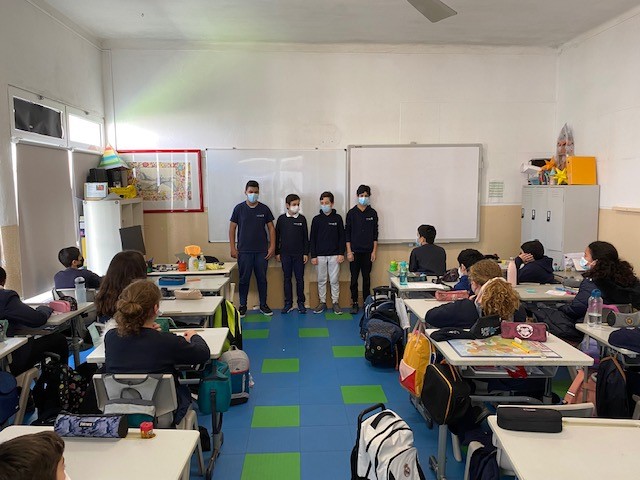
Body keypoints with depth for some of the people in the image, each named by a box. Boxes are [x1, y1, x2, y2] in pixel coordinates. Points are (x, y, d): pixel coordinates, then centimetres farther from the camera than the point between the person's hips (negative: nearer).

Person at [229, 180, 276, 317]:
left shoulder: (264, 209, 2)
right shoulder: (239, 208, 0)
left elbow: (271, 228, 5)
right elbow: (232, 228, 3)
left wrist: (272, 246, -3)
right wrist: (232, 248, -3)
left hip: (262, 251, 1)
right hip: (244, 251, -1)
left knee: (262, 279, 8)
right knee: (244, 279, 6)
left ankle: (263, 305, 21)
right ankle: (242, 306, 18)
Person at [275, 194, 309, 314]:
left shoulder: (302, 218, 0)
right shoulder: (282, 218, 0)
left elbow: (305, 237, 3)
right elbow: (277, 236, 6)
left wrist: (306, 253, -1)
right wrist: (277, 252, 4)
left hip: (299, 254, 0)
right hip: (285, 254, 1)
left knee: (300, 278, 4)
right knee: (287, 278, 7)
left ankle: (301, 303, 14)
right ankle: (288, 303, 15)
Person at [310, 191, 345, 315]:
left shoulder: (337, 218, 1)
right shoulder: (316, 219, 2)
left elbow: (342, 237, 2)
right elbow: (312, 238, 3)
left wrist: (341, 253, -5)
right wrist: (313, 256, -2)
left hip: (334, 255, -1)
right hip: (320, 255, 1)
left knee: (334, 280, 3)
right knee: (321, 280, 8)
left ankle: (336, 302, 14)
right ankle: (322, 302, 18)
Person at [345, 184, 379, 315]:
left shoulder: (373, 213, 4)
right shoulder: (352, 213, 0)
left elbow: (375, 233, 5)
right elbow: (347, 233, 0)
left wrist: (374, 251, -1)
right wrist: (349, 251, -6)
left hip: (368, 251, 1)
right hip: (355, 251, -1)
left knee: (367, 278, 7)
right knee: (354, 278, 3)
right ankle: (355, 303, 13)